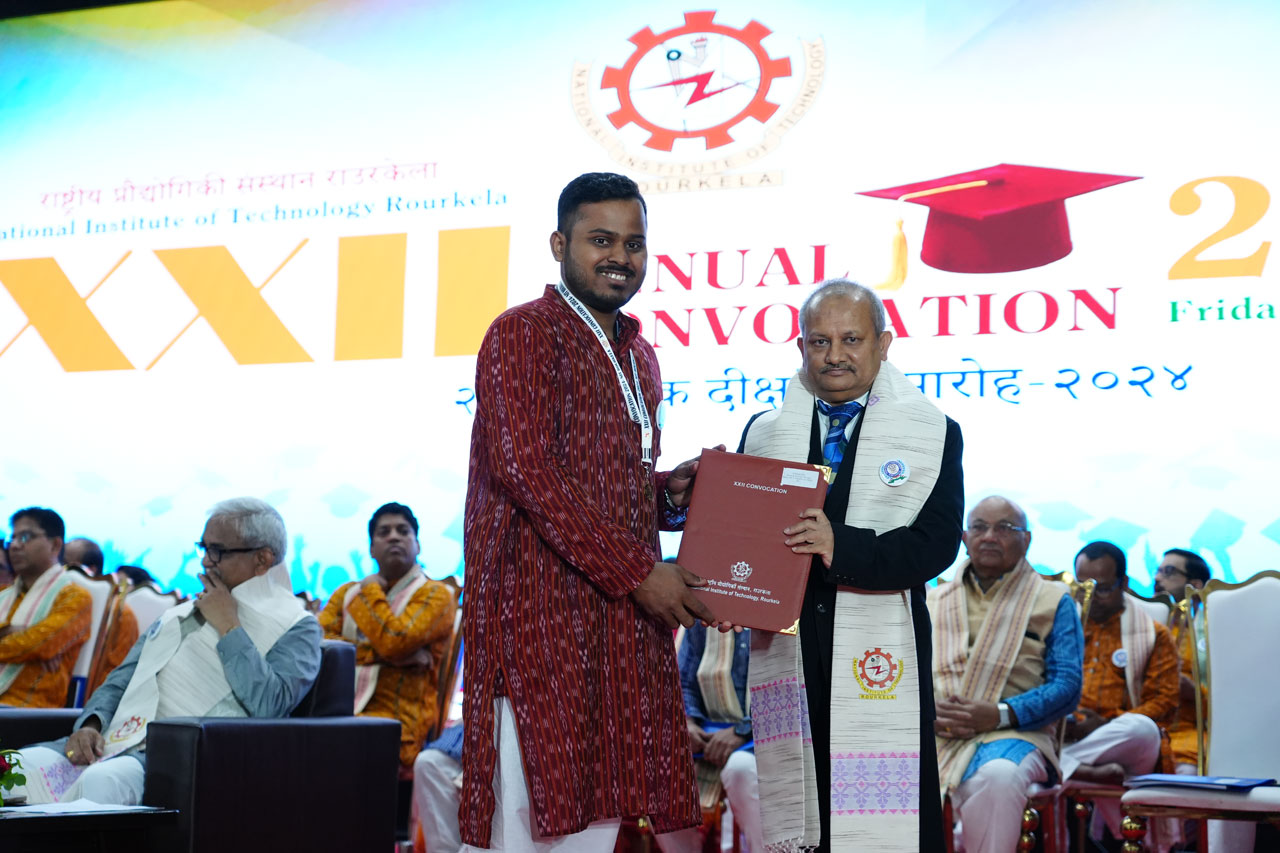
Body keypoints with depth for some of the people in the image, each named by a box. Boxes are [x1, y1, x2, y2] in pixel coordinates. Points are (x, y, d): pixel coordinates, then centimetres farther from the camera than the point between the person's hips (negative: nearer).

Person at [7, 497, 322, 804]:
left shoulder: (295, 627, 6)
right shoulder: (178, 616, 28)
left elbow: (269, 705, -13)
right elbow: (119, 683, 24)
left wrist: (228, 627, -6)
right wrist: (90, 724, 1)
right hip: (117, 744, 7)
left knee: (103, 781, -37)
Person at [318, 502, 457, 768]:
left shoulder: (435, 595, 6)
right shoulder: (346, 593, 23)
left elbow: (394, 642, -12)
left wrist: (371, 591, 3)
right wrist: (378, 654, -6)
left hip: (396, 718, -4)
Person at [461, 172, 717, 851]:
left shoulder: (640, 357, 22)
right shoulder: (523, 333, -4)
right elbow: (525, 469, -16)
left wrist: (670, 494, 6)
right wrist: (638, 571, -17)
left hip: (623, 614, 8)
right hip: (541, 607, -8)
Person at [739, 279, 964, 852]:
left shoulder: (933, 434, 6)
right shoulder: (763, 432, 15)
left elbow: (936, 542, -6)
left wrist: (842, 546, -21)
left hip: (880, 663, -2)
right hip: (786, 651, 3)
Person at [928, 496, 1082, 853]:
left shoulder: (1053, 601, 14)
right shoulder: (931, 601, 24)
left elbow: (1067, 686, 3)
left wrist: (999, 714, -13)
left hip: (1013, 733, -2)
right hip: (931, 733, 2)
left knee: (999, 775, -40)